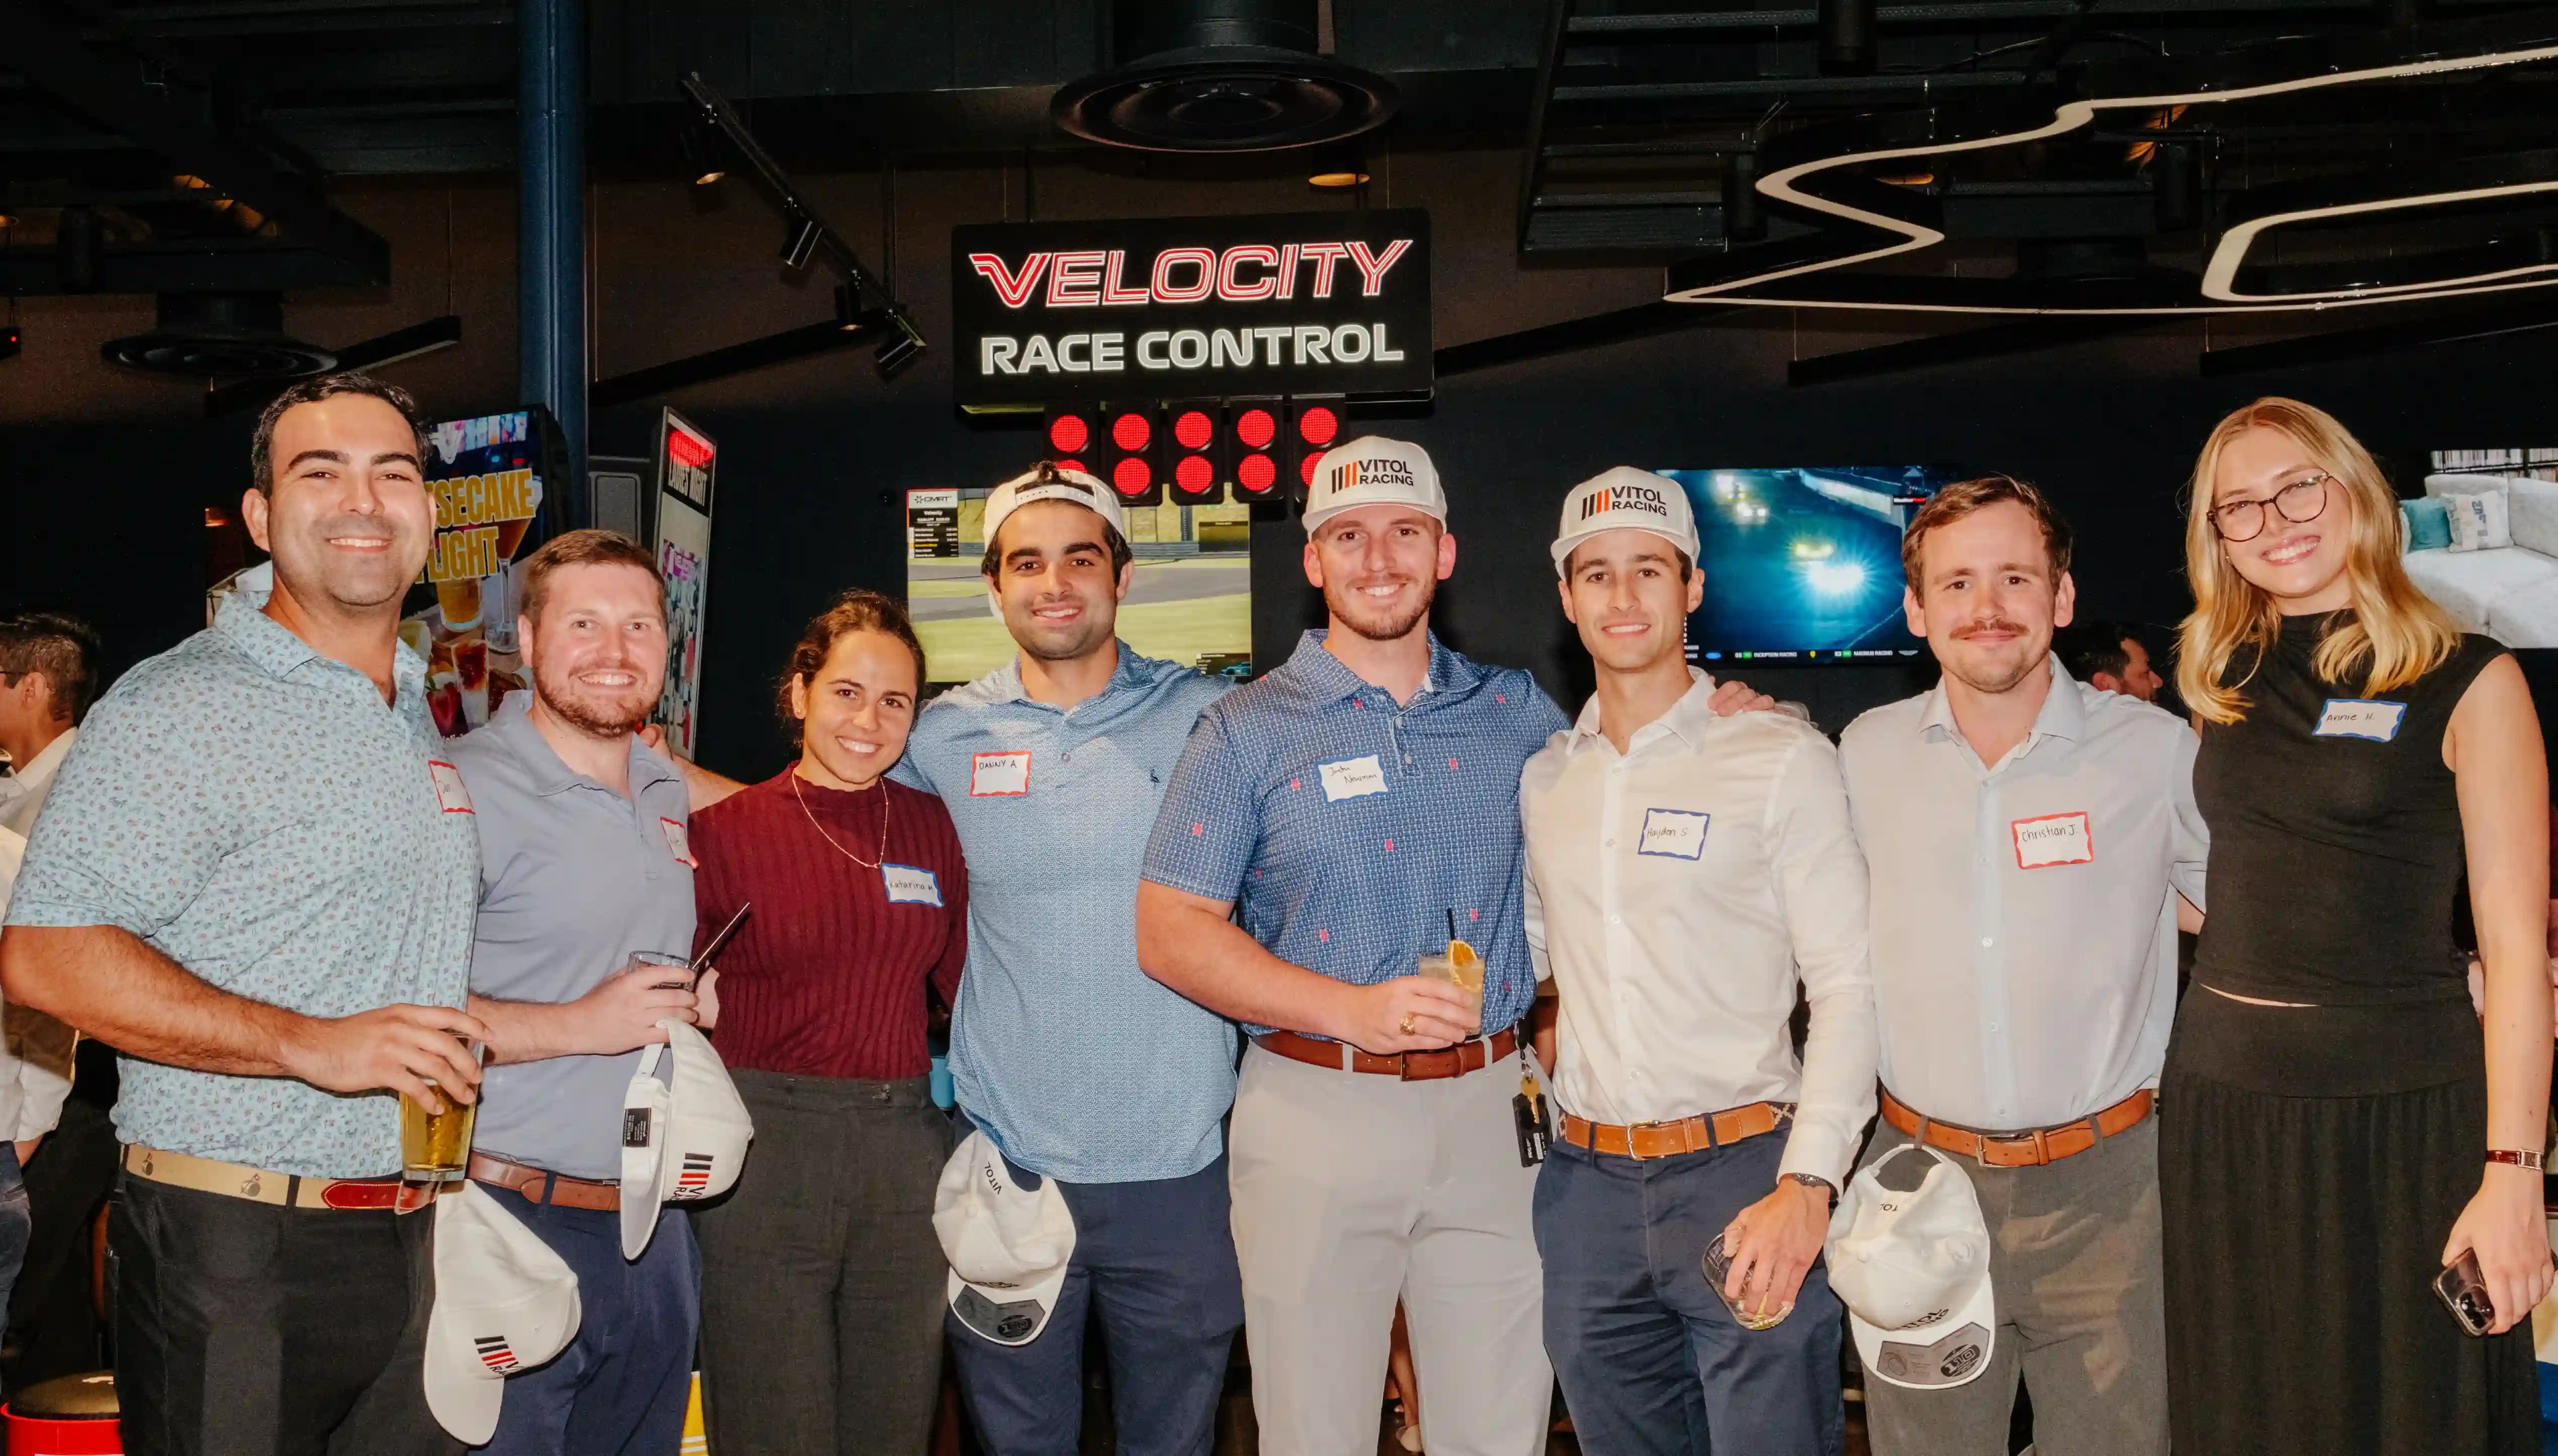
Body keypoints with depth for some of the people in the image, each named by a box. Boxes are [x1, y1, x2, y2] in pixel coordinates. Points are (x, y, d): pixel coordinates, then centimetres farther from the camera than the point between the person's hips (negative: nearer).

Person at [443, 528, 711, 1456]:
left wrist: (694, 997, 6)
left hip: (654, 1229, 7)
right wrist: (579, 1025, -21)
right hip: (514, 1223, -7)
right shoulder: (465, 788, -13)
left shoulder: (666, 794, 12)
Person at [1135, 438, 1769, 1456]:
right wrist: (1352, 1009, -17)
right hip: (1314, 1113, -2)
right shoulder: (1248, 732, -1)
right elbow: (1169, 935, -6)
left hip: (1489, 1112, 3)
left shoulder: (1516, 712, 10)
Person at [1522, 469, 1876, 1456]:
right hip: (1586, 1187, 4)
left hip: (1745, 1174, -4)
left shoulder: (1782, 759, -3)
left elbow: (1848, 986, -7)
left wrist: (1807, 1185, -16)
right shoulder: (1540, 777, 10)